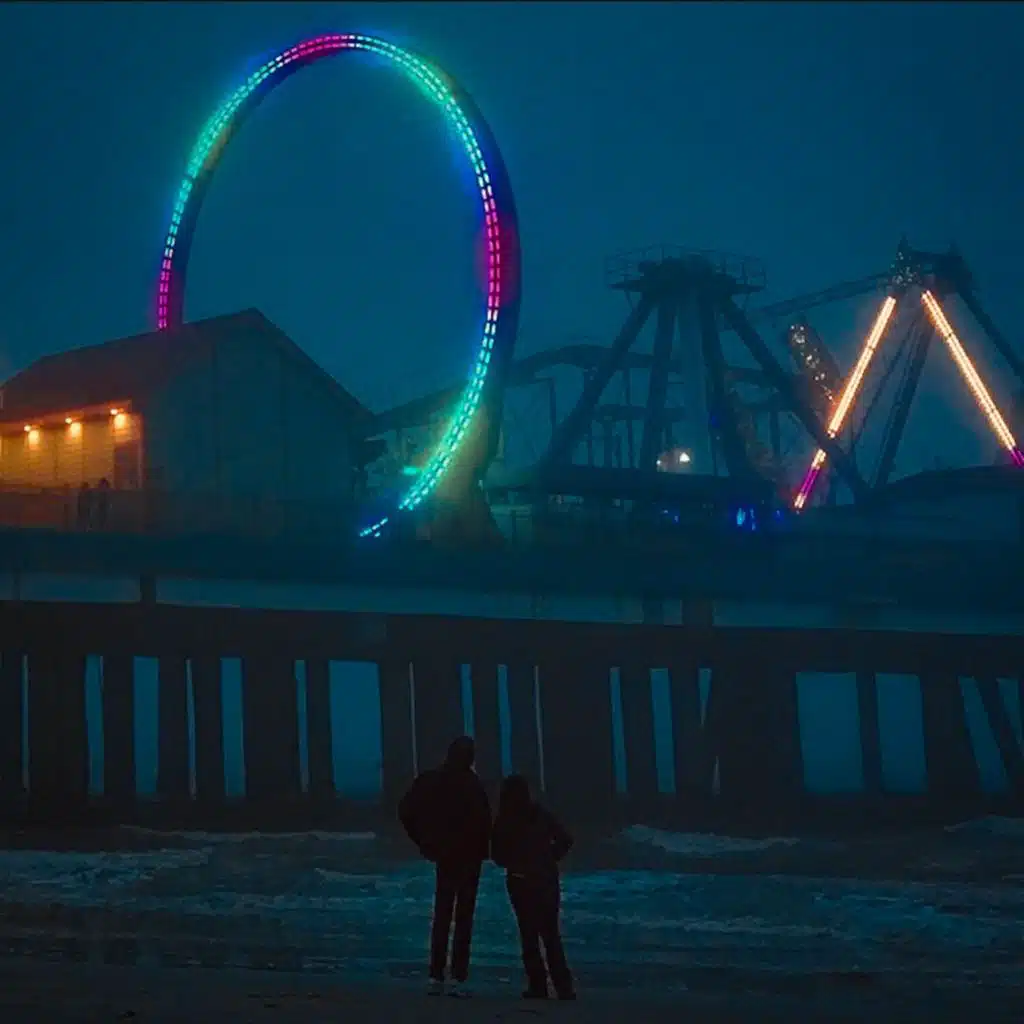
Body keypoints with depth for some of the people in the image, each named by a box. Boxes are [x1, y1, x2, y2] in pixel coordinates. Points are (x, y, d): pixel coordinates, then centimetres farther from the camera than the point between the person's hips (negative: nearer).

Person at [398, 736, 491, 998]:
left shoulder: (431, 780, 2)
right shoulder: (472, 785, -15)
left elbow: (406, 811, 5)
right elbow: (483, 820, -24)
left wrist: (424, 843, 8)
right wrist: (482, 848, -8)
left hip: (443, 856, 5)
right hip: (468, 857, -5)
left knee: (441, 917, 13)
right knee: (464, 918, 0)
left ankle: (436, 978, 11)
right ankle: (458, 980, -3)